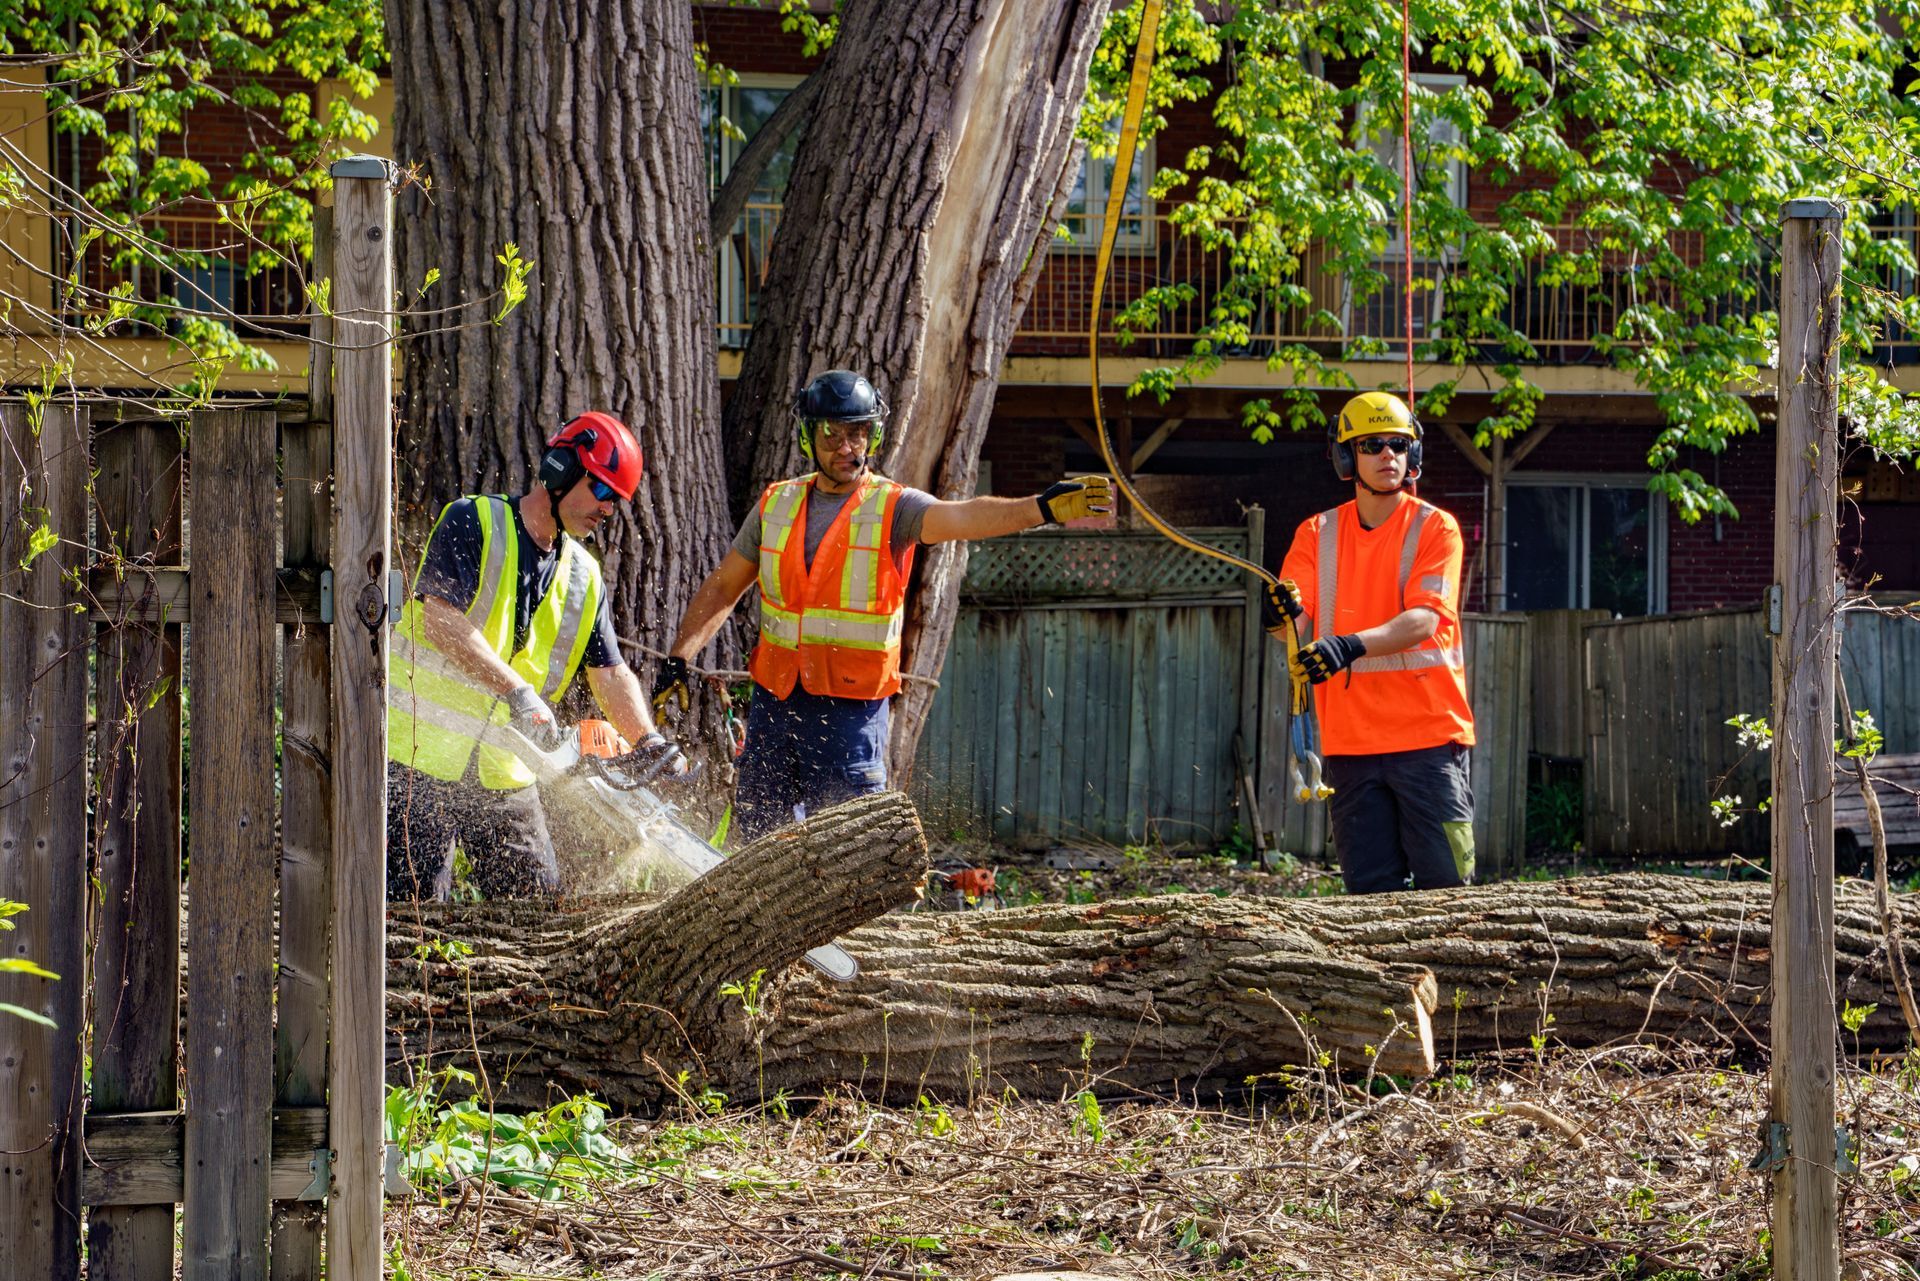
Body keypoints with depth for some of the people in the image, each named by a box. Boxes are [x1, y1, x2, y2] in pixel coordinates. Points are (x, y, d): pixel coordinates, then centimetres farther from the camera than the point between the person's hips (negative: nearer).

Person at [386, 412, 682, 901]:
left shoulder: (583, 577, 13)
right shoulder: (473, 523, -7)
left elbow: (610, 675, 11)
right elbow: (440, 617, -20)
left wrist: (648, 742, -8)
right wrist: (517, 691, -28)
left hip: (503, 775, 7)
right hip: (422, 758, -7)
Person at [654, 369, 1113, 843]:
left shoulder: (894, 508, -6)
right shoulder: (776, 505, 9)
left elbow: (961, 518, -25)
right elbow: (723, 589, 18)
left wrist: (1040, 509, -43)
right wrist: (677, 659, 10)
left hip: (851, 710, -5)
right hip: (774, 699, 5)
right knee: (757, 835, 11)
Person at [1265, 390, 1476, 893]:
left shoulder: (1434, 528, -1)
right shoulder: (1317, 533, 10)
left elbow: (1424, 620, -15)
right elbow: (1297, 621, -1)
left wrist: (1352, 646, -32)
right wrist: (1285, 612, -27)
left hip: (1428, 735, -3)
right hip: (1349, 737, 3)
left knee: (1445, 887, -8)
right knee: (1371, 892, 2)